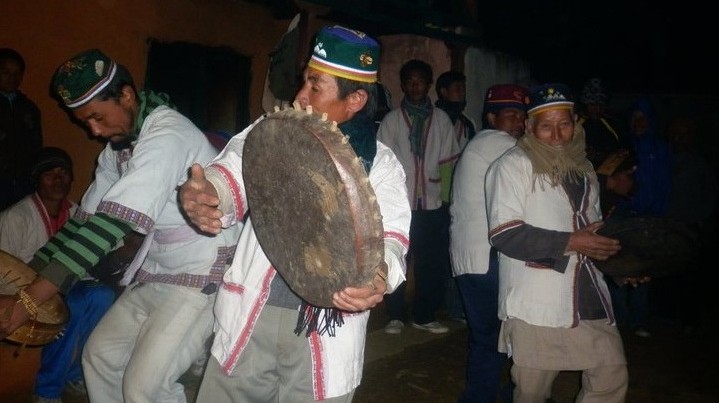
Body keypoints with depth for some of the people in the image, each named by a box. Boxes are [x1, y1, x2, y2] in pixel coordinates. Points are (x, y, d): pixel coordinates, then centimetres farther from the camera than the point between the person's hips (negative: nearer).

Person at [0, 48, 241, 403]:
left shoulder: (166, 135, -23)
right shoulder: (120, 143, 7)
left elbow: (111, 224, -29)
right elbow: (86, 218, 9)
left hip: (201, 276, -9)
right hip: (155, 274, 9)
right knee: (99, 354, 14)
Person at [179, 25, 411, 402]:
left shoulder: (380, 163, -1)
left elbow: (391, 233, -13)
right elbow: (233, 177, -8)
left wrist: (378, 276, -36)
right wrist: (205, 193, -32)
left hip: (326, 326, -1)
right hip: (249, 316, 2)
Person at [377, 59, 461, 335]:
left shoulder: (441, 120, 8)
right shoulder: (392, 120, 3)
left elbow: (448, 161, 8)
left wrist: (446, 197, 1)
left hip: (433, 204, 2)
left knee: (431, 263, 7)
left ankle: (424, 316, 22)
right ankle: (395, 316, 18)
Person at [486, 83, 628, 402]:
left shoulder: (583, 167, 15)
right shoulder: (513, 165, -9)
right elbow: (504, 234, -19)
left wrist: (606, 246, 7)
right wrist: (570, 243, -18)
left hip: (589, 297, 6)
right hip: (535, 305, -6)